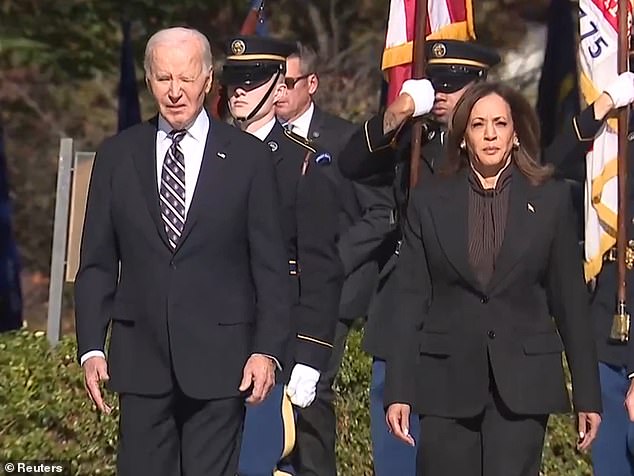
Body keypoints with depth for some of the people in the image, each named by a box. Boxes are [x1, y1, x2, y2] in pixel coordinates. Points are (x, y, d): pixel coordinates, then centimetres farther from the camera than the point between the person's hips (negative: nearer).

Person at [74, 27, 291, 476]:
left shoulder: (249, 157, 1)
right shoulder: (117, 155, 7)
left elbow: (270, 265, 1)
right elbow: (97, 262, 8)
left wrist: (267, 349, -7)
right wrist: (91, 347, 1)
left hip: (219, 358, -2)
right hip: (139, 357, 2)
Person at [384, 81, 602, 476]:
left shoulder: (551, 199, 4)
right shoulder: (429, 201, 6)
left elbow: (570, 300, 5)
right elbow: (412, 300, 4)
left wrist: (587, 395, 3)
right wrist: (400, 391, -2)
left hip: (523, 383, -1)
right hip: (447, 381, 1)